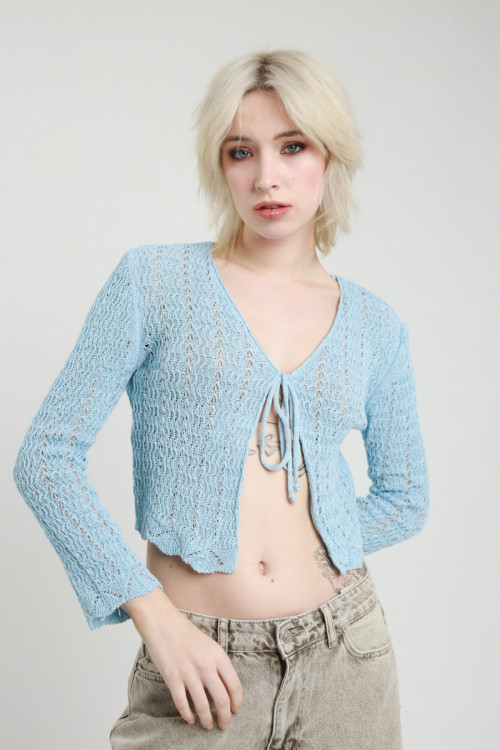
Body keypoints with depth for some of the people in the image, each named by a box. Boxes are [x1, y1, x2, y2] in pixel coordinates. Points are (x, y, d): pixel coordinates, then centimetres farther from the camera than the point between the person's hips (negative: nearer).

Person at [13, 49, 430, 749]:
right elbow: (47, 455, -6)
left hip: (347, 658, 3)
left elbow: (404, 499, 15)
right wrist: (156, 612, -12)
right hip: (199, 665, -3)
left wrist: (293, 545, 3)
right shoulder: (154, 280, -4)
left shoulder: (375, 323, 5)